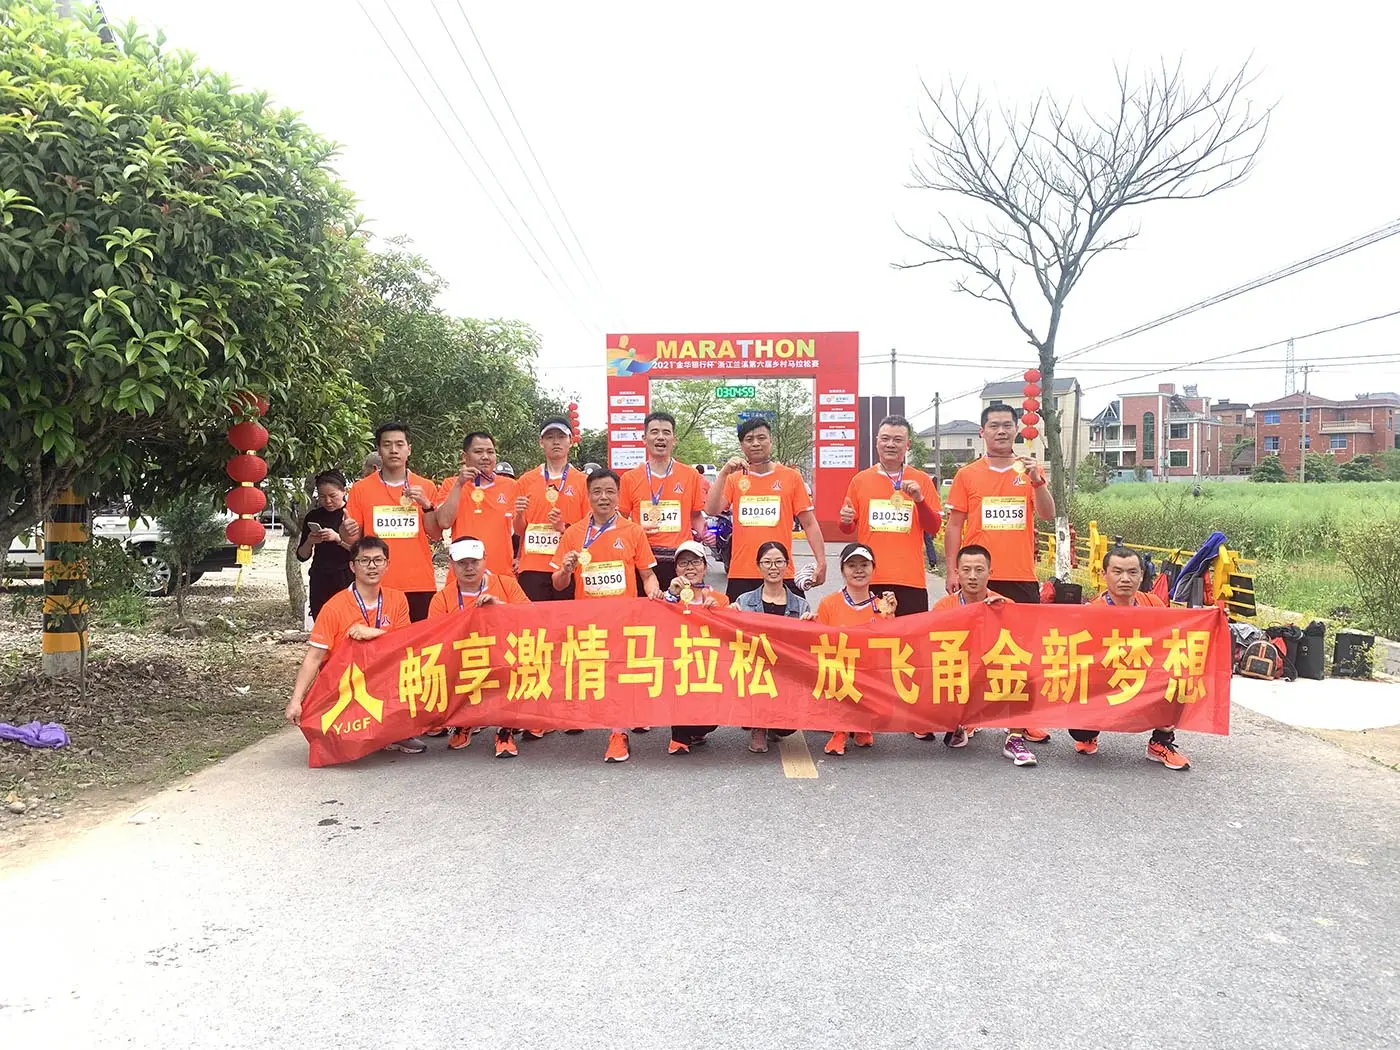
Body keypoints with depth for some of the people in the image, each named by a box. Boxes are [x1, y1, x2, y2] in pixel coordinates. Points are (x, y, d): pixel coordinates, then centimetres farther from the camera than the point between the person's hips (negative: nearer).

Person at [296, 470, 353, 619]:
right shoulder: (313, 516, 10)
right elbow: (302, 556, 13)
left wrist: (338, 538, -19)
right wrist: (309, 542, -7)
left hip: (347, 580, -4)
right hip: (320, 581, 4)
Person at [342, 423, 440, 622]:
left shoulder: (426, 487, 7)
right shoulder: (361, 488, 5)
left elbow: (436, 534, 5)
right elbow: (353, 537, 7)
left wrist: (426, 504, -9)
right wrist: (347, 532, -15)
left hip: (420, 584, 1)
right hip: (377, 585, -1)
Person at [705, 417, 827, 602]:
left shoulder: (791, 477, 6)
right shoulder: (734, 479, 9)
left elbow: (809, 523, 6)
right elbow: (711, 511, -5)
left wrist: (821, 562, -3)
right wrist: (724, 473, -13)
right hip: (740, 575, 1)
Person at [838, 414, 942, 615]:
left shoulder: (922, 480, 7)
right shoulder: (860, 480, 9)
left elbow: (934, 528, 4)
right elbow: (848, 528, 16)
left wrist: (919, 499, -11)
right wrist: (846, 521, -7)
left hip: (910, 580, 0)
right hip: (869, 578, 1)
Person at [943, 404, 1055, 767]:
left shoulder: (1029, 471, 8)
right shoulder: (967, 475, 4)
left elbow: (1047, 514, -4)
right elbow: (954, 524, 4)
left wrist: (1037, 480, -21)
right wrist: (952, 569, -3)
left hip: (1021, 577, 1)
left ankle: (1018, 727, 5)